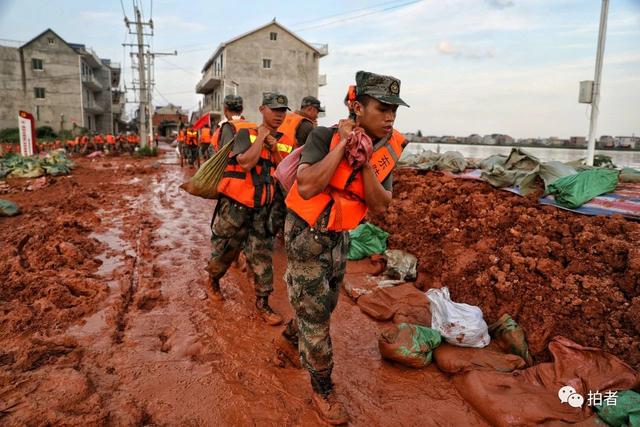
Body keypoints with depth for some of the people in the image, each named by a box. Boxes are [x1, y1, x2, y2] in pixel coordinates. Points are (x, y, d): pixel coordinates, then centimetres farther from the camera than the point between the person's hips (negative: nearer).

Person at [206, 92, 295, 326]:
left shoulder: (285, 142, 7)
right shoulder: (245, 133, -6)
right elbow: (246, 163, -23)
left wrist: (276, 150, -11)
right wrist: (261, 136, -15)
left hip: (263, 209, 3)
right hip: (235, 206, -2)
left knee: (262, 257, 3)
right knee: (224, 251, 14)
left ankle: (262, 303, 15)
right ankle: (213, 280, 43)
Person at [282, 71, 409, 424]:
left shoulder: (388, 149, -6)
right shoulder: (325, 136, -21)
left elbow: (379, 206, -12)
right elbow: (306, 186, -34)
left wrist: (365, 161, -26)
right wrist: (343, 146, -31)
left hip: (340, 234, 6)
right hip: (306, 232, -6)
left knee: (326, 303, 25)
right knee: (314, 310, 1)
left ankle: (294, 331, 57)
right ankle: (322, 389, 21)